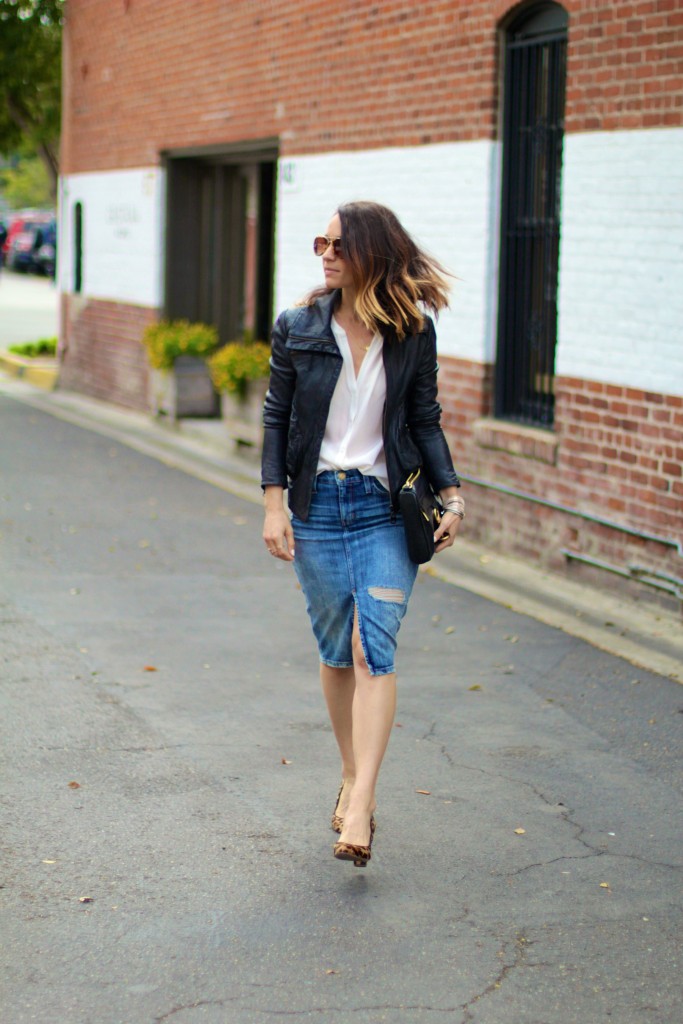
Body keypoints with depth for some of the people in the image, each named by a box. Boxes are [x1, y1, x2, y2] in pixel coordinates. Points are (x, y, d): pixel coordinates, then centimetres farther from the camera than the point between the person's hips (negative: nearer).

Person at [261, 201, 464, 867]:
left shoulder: (413, 331, -1)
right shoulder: (297, 329, 1)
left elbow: (425, 421, 5)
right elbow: (277, 419, 5)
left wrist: (452, 495, -4)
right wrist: (274, 504, -2)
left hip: (386, 508, -2)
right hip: (317, 505, 2)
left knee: (374, 649, -12)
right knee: (336, 652, 9)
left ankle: (359, 807, -15)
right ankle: (353, 777, 27)